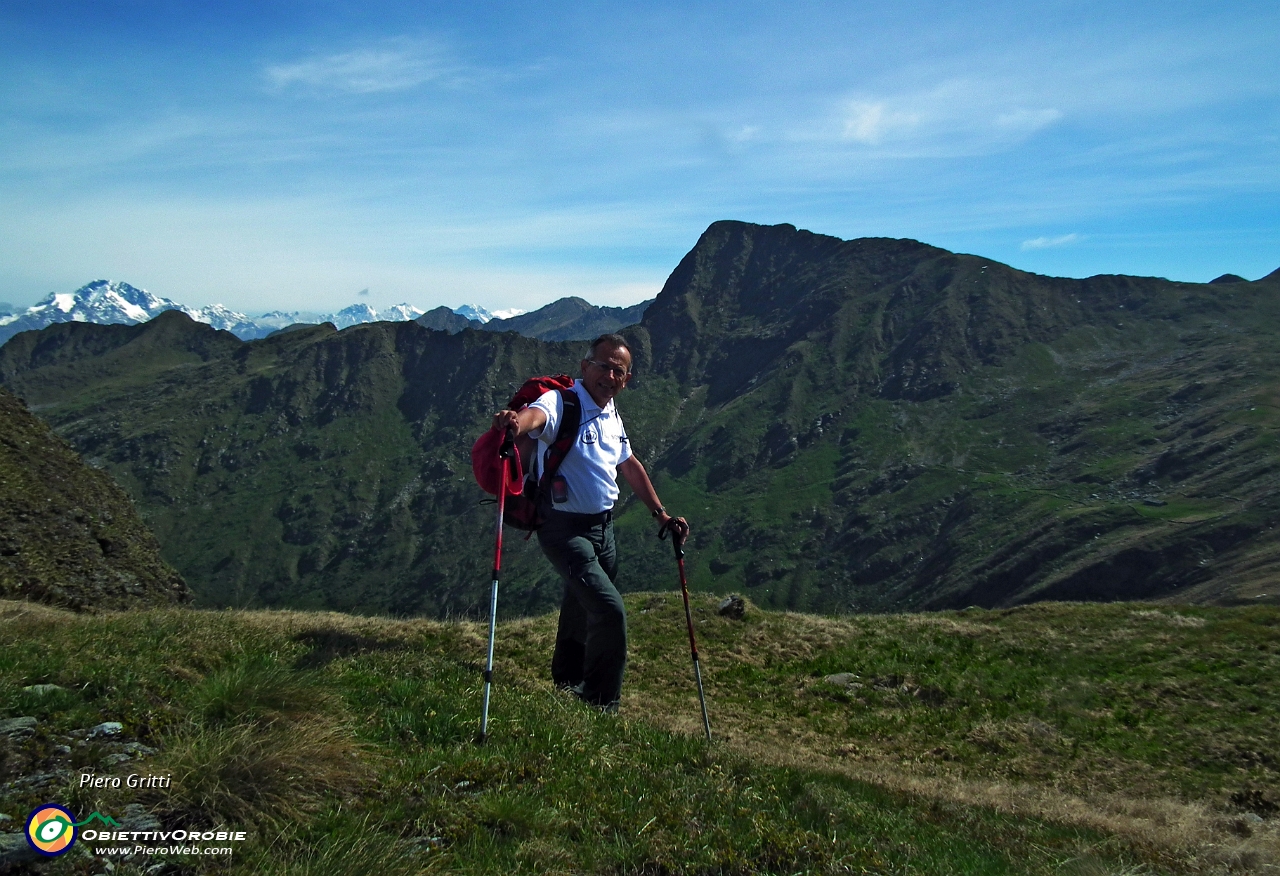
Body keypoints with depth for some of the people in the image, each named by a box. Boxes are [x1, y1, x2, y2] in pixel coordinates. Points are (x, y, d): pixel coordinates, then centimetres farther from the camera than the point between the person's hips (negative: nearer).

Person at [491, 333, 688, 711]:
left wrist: (660, 513, 23)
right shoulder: (563, 404, -16)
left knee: (583, 615, 20)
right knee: (610, 611, -18)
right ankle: (600, 709, -3)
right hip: (565, 528, -8)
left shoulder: (612, 417, 9)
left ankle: (566, 691, 41)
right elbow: (538, 414, -41)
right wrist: (515, 421, -64)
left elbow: (630, 466, 24)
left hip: (603, 528, 8)